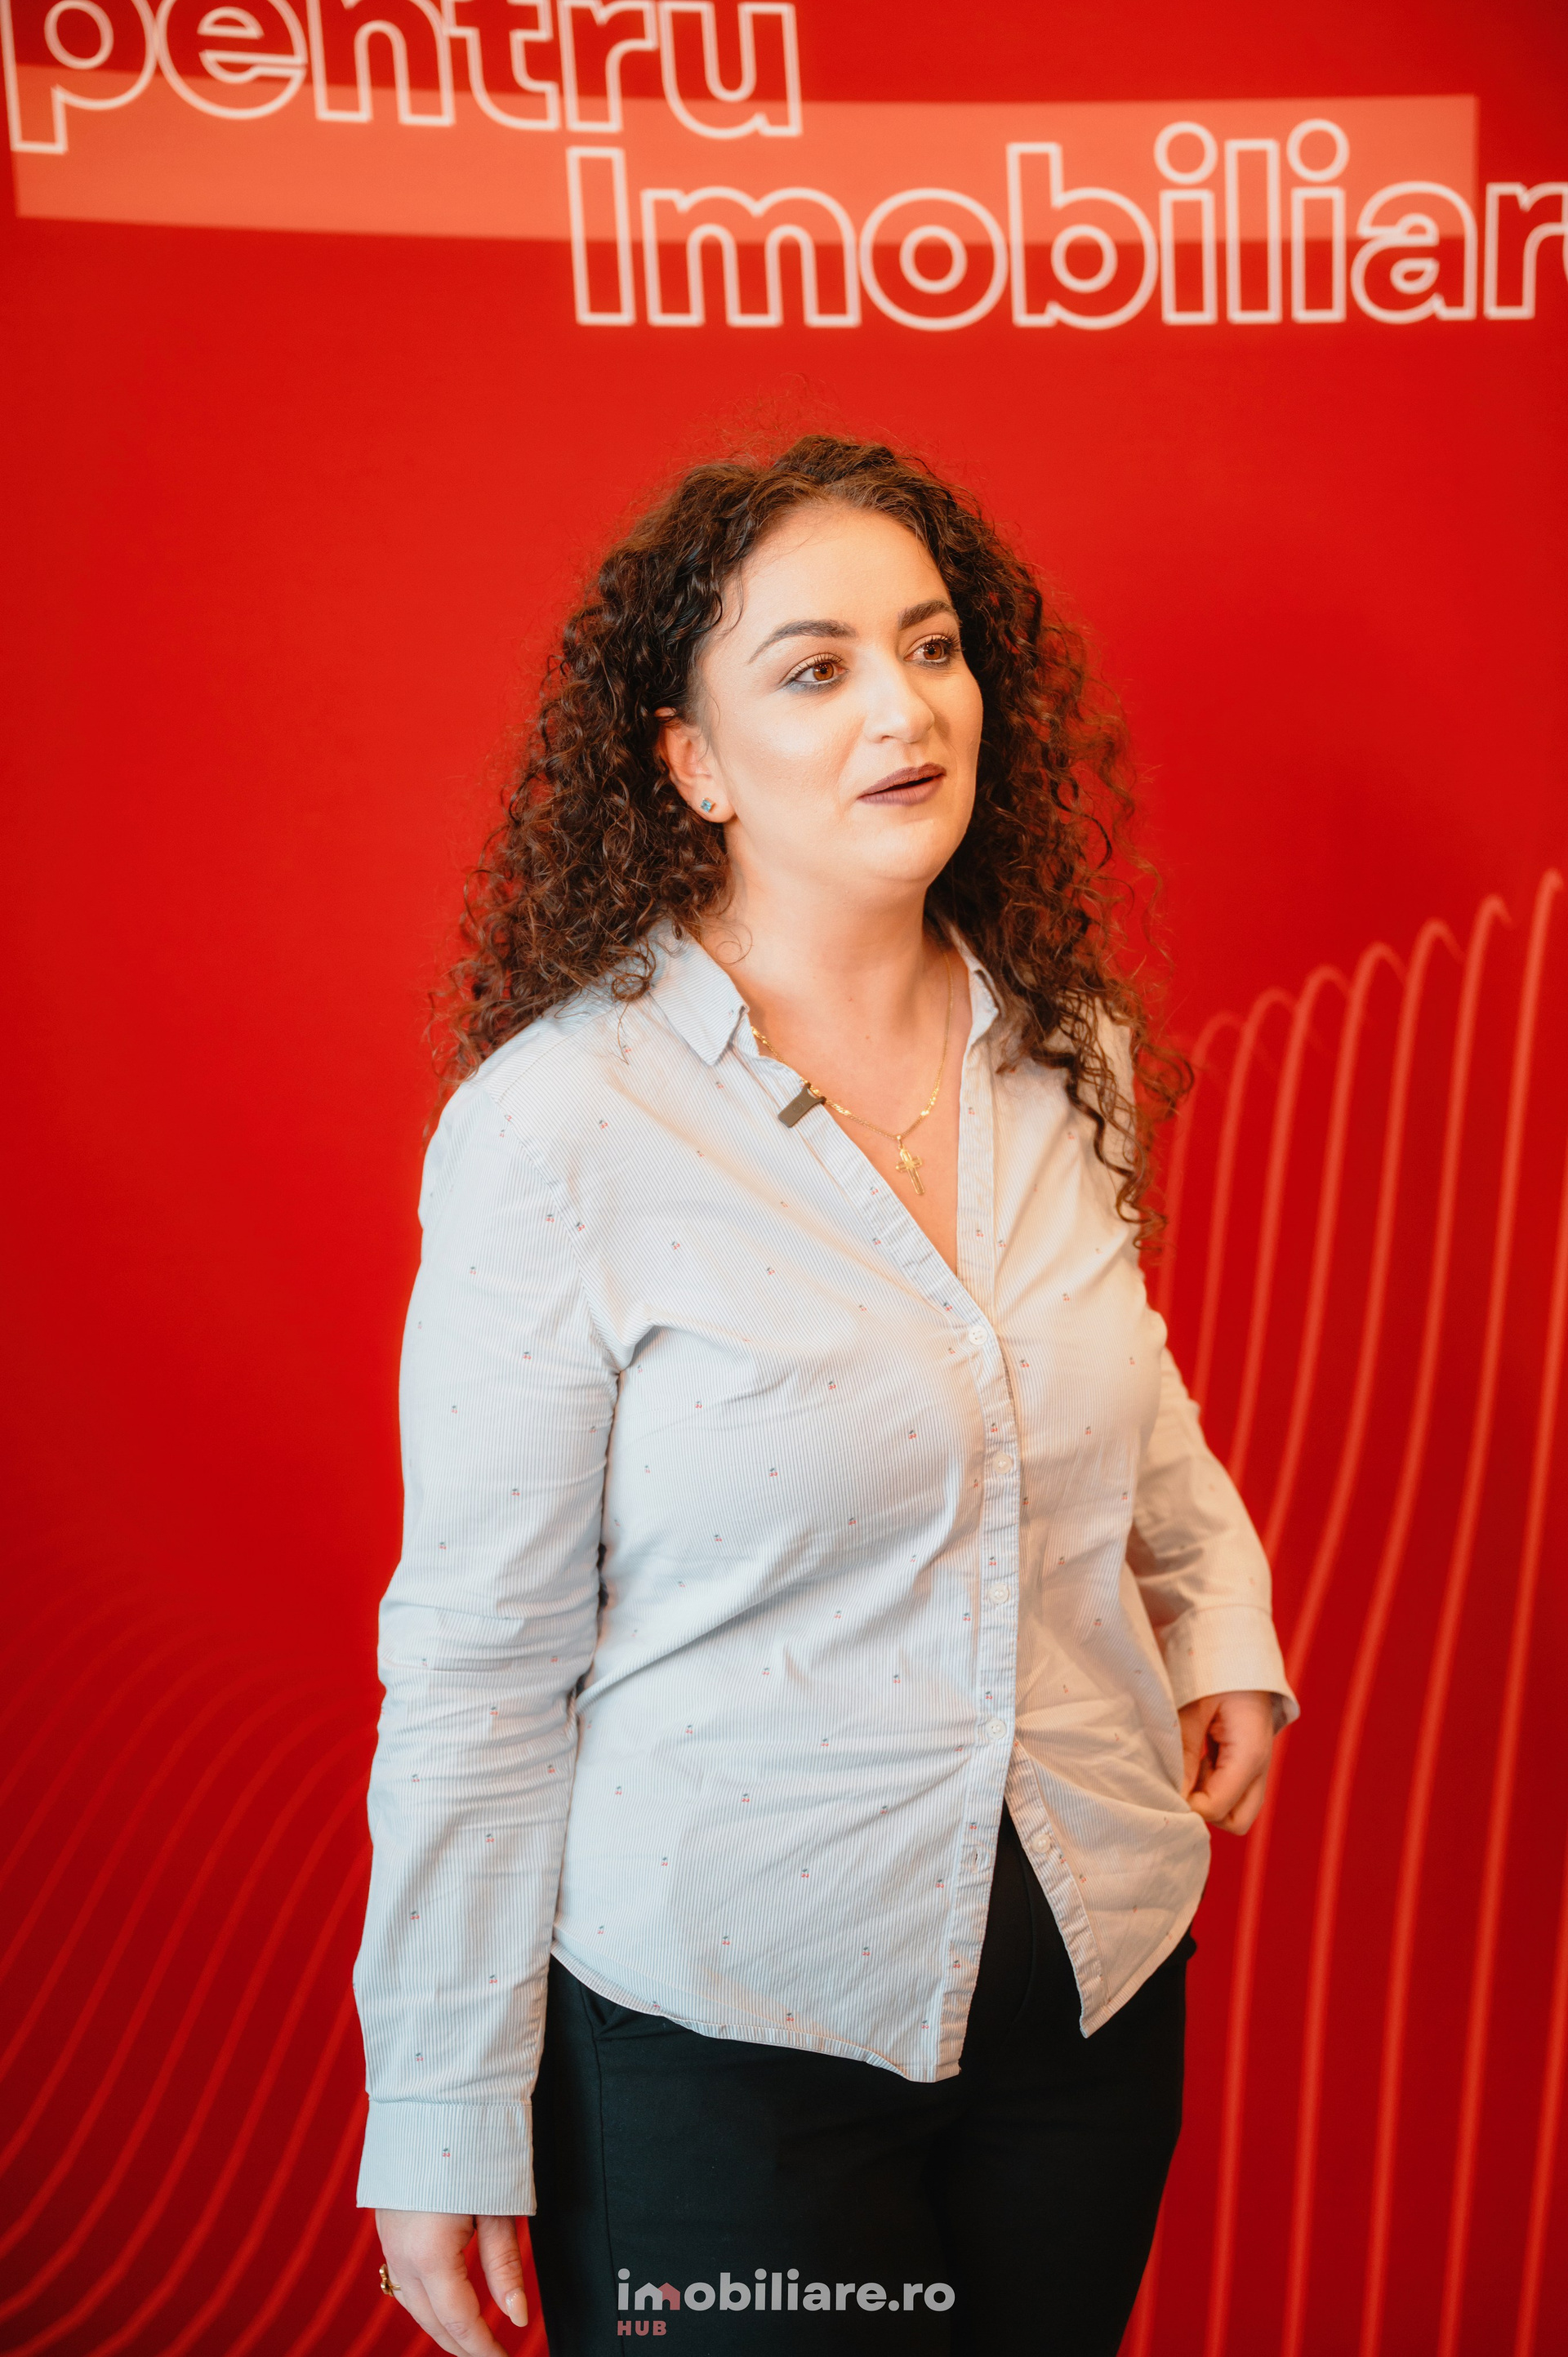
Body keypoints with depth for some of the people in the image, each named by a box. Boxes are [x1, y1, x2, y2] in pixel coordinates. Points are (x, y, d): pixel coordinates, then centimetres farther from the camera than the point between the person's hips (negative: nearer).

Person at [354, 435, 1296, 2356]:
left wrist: (1222, 1611, 4)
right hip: (724, 2031, -5)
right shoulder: (560, 1126, -19)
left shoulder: (1070, 1059, -2)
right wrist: (441, 2123, -9)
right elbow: (475, 1658, -15)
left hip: (1100, 1977, 6)